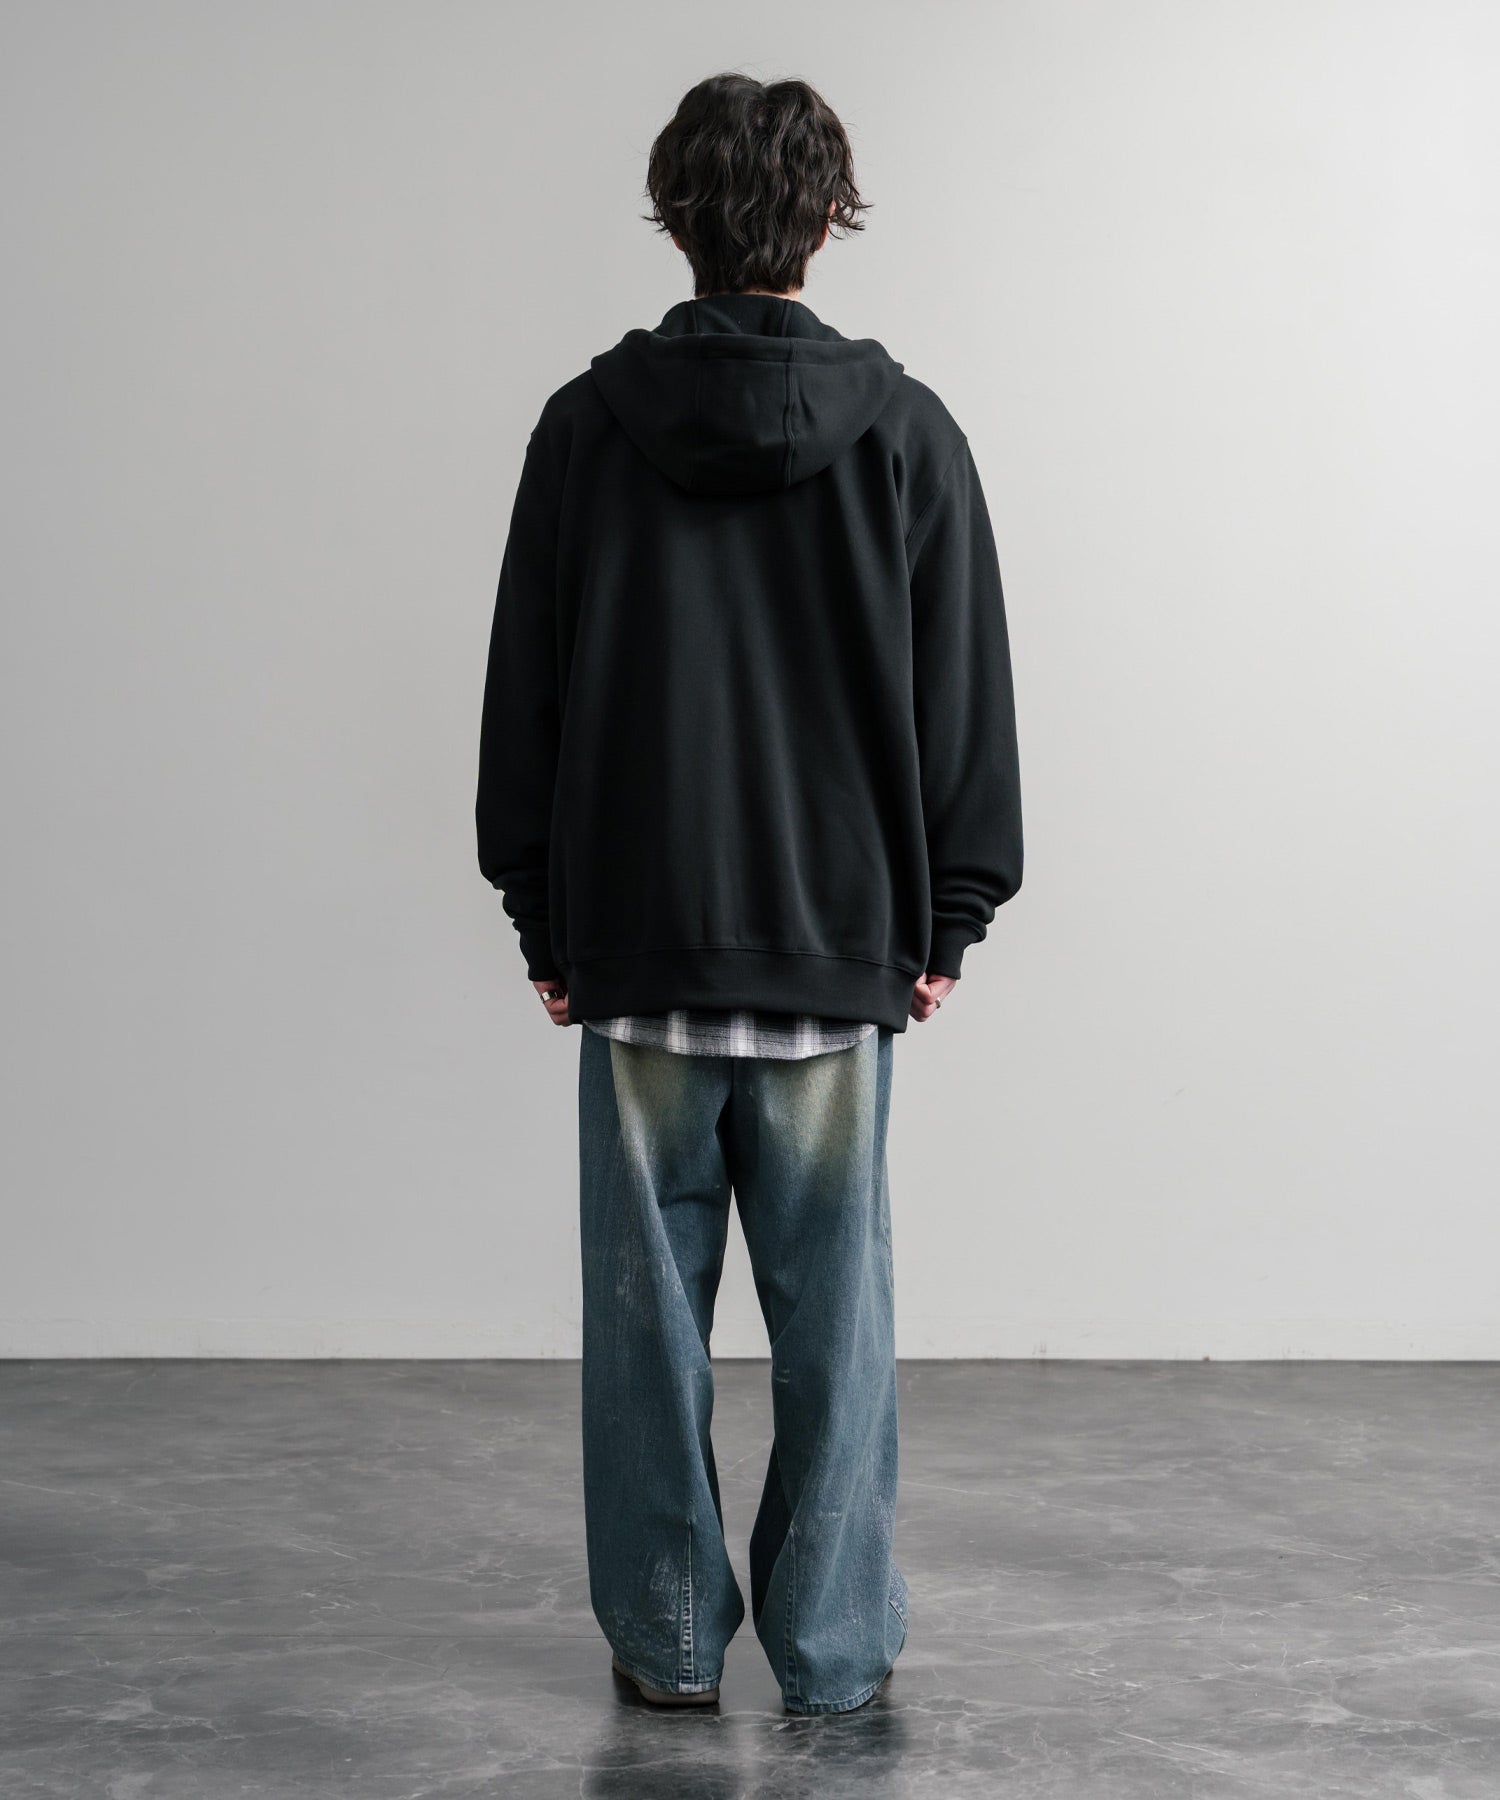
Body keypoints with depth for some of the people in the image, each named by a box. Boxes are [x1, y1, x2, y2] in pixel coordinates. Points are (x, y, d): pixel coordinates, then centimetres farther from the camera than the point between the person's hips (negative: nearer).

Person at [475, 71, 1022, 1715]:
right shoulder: (907, 434, -2)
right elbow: (966, 702, 1)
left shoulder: (587, 427, -1)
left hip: (635, 952, 0)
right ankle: (832, 1646, 14)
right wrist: (944, 921, 9)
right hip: (843, 950, 0)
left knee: (649, 1304, 8)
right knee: (833, 1307, 7)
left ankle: (667, 1638, 17)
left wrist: (542, 919, 11)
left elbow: (523, 699, 3)